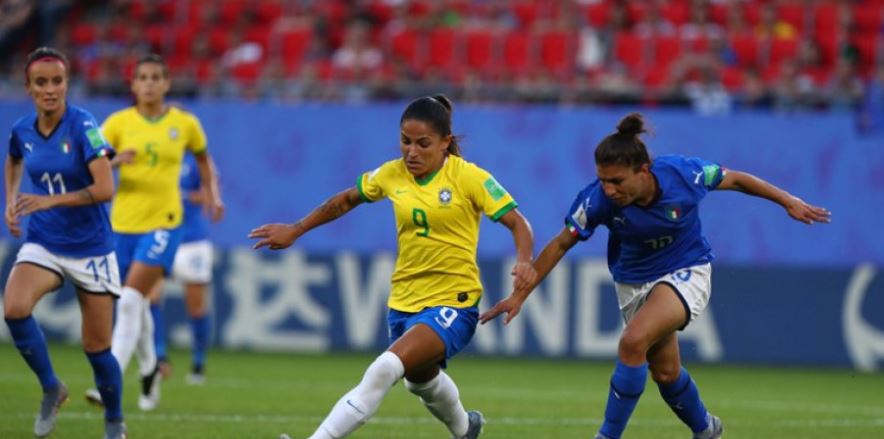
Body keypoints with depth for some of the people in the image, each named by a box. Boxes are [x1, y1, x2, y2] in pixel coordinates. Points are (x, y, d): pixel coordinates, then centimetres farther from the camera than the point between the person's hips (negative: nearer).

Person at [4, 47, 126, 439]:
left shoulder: (83, 126, -17)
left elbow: (104, 189, -25)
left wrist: (50, 200, -32)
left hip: (90, 247, -3)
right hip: (43, 242, 3)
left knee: (96, 347, 3)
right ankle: (51, 388, -5)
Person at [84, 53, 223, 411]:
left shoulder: (185, 124, 2)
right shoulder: (119, 122, 0)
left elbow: (203, 158, 21)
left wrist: (212, 194, 9)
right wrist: (114, 160, -25)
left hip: (163, 223, -2)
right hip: (124, 222, 2)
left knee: (130, 301, -17)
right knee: (137, 305, 13)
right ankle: (148, 369, 38)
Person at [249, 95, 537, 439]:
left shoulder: (468, 177, -14)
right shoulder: (392, 174, 1)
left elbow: (517, 223, -14)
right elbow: (347, 200, 17)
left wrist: (524, 261, -33)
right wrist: (295, 230, 17)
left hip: (453, 304, -7)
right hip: (404, 301, 7)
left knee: (385, 370, -29)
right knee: (420, 380, 30)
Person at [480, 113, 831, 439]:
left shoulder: (683, 174, -27)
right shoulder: (598, 199, -25)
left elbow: (735, 180, -8)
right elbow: (561, 244, -12)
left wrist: (788, 202, -1)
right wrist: (519, 295, -12)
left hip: (686, 272, -3)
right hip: (634, 282, 3)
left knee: (634, 342, -26)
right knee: (664, 370, 12)